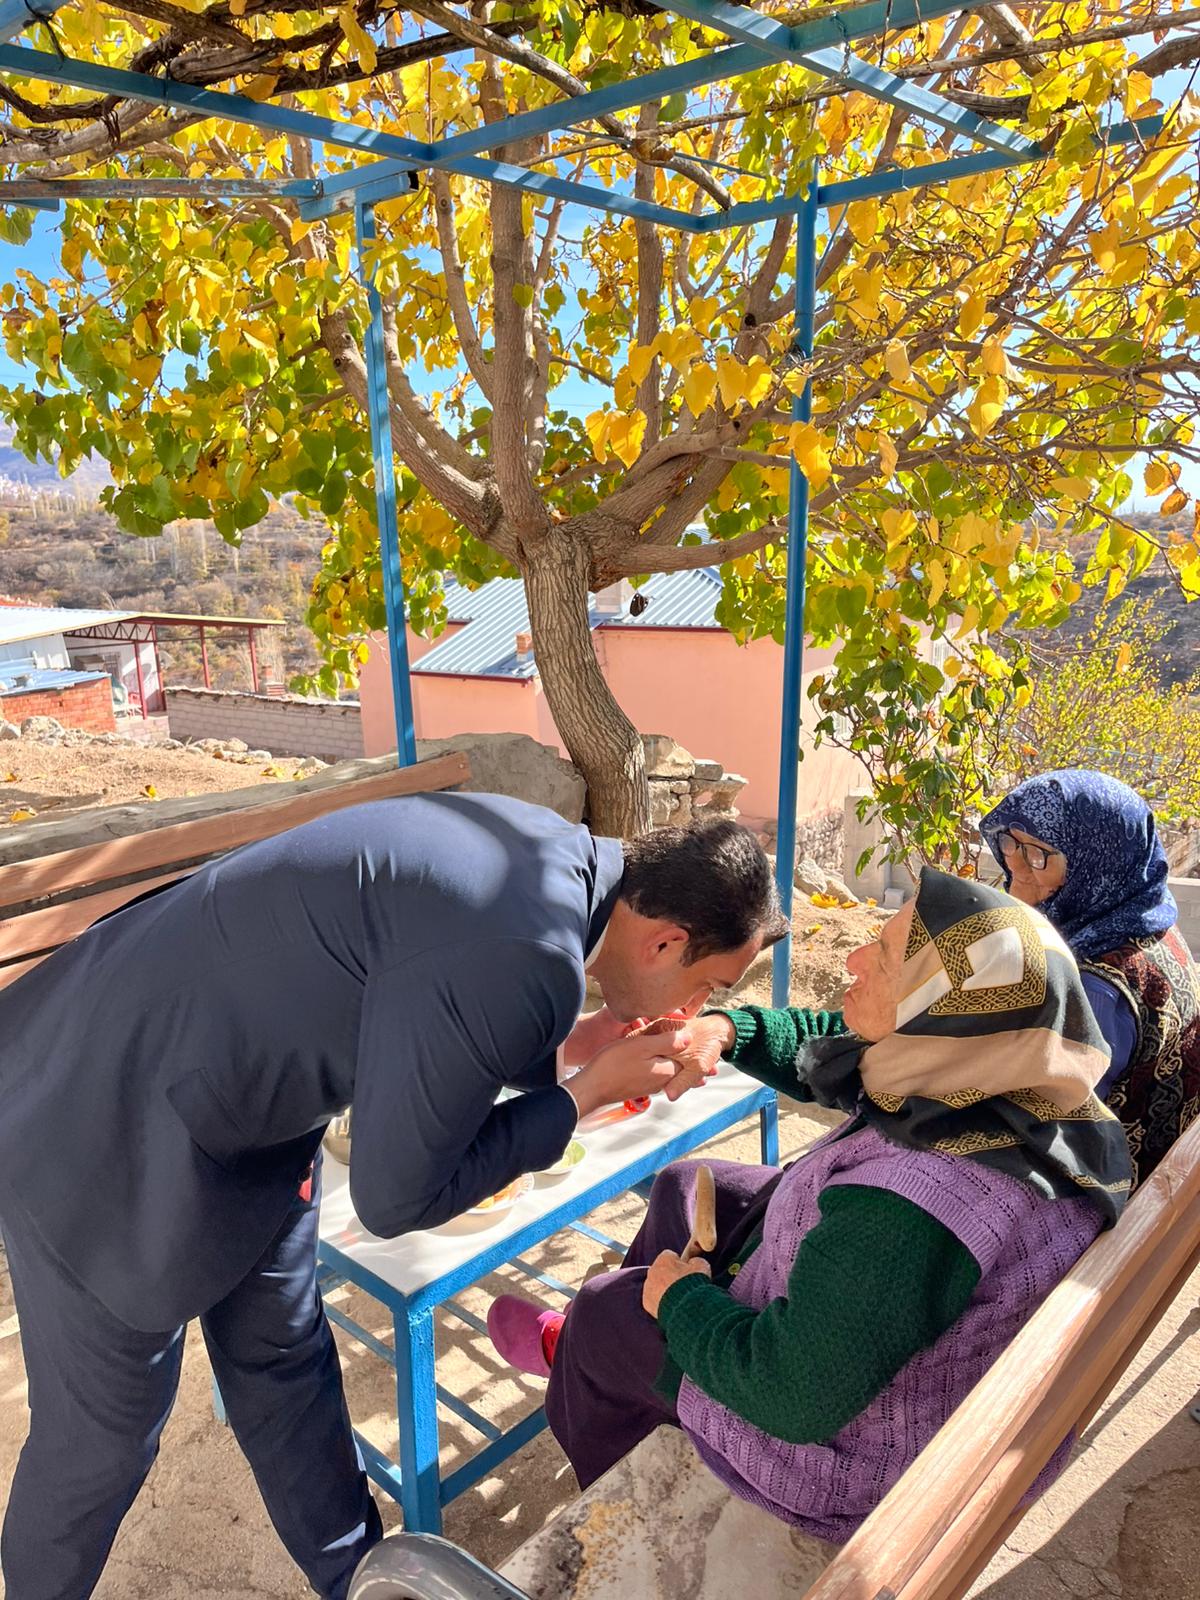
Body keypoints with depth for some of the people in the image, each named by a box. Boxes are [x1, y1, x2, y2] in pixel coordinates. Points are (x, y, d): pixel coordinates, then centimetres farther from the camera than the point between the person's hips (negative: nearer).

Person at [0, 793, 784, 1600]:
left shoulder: (557, 852, -7)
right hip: (98, 1121, -8)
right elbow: (395, 1197, -21)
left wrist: (561, 1050, 0)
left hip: (242, 1099, 8)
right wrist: (589, 1092, -15)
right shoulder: (524, 960, -34)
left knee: (285, 1367, 21)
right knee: (105, 1430, 14)